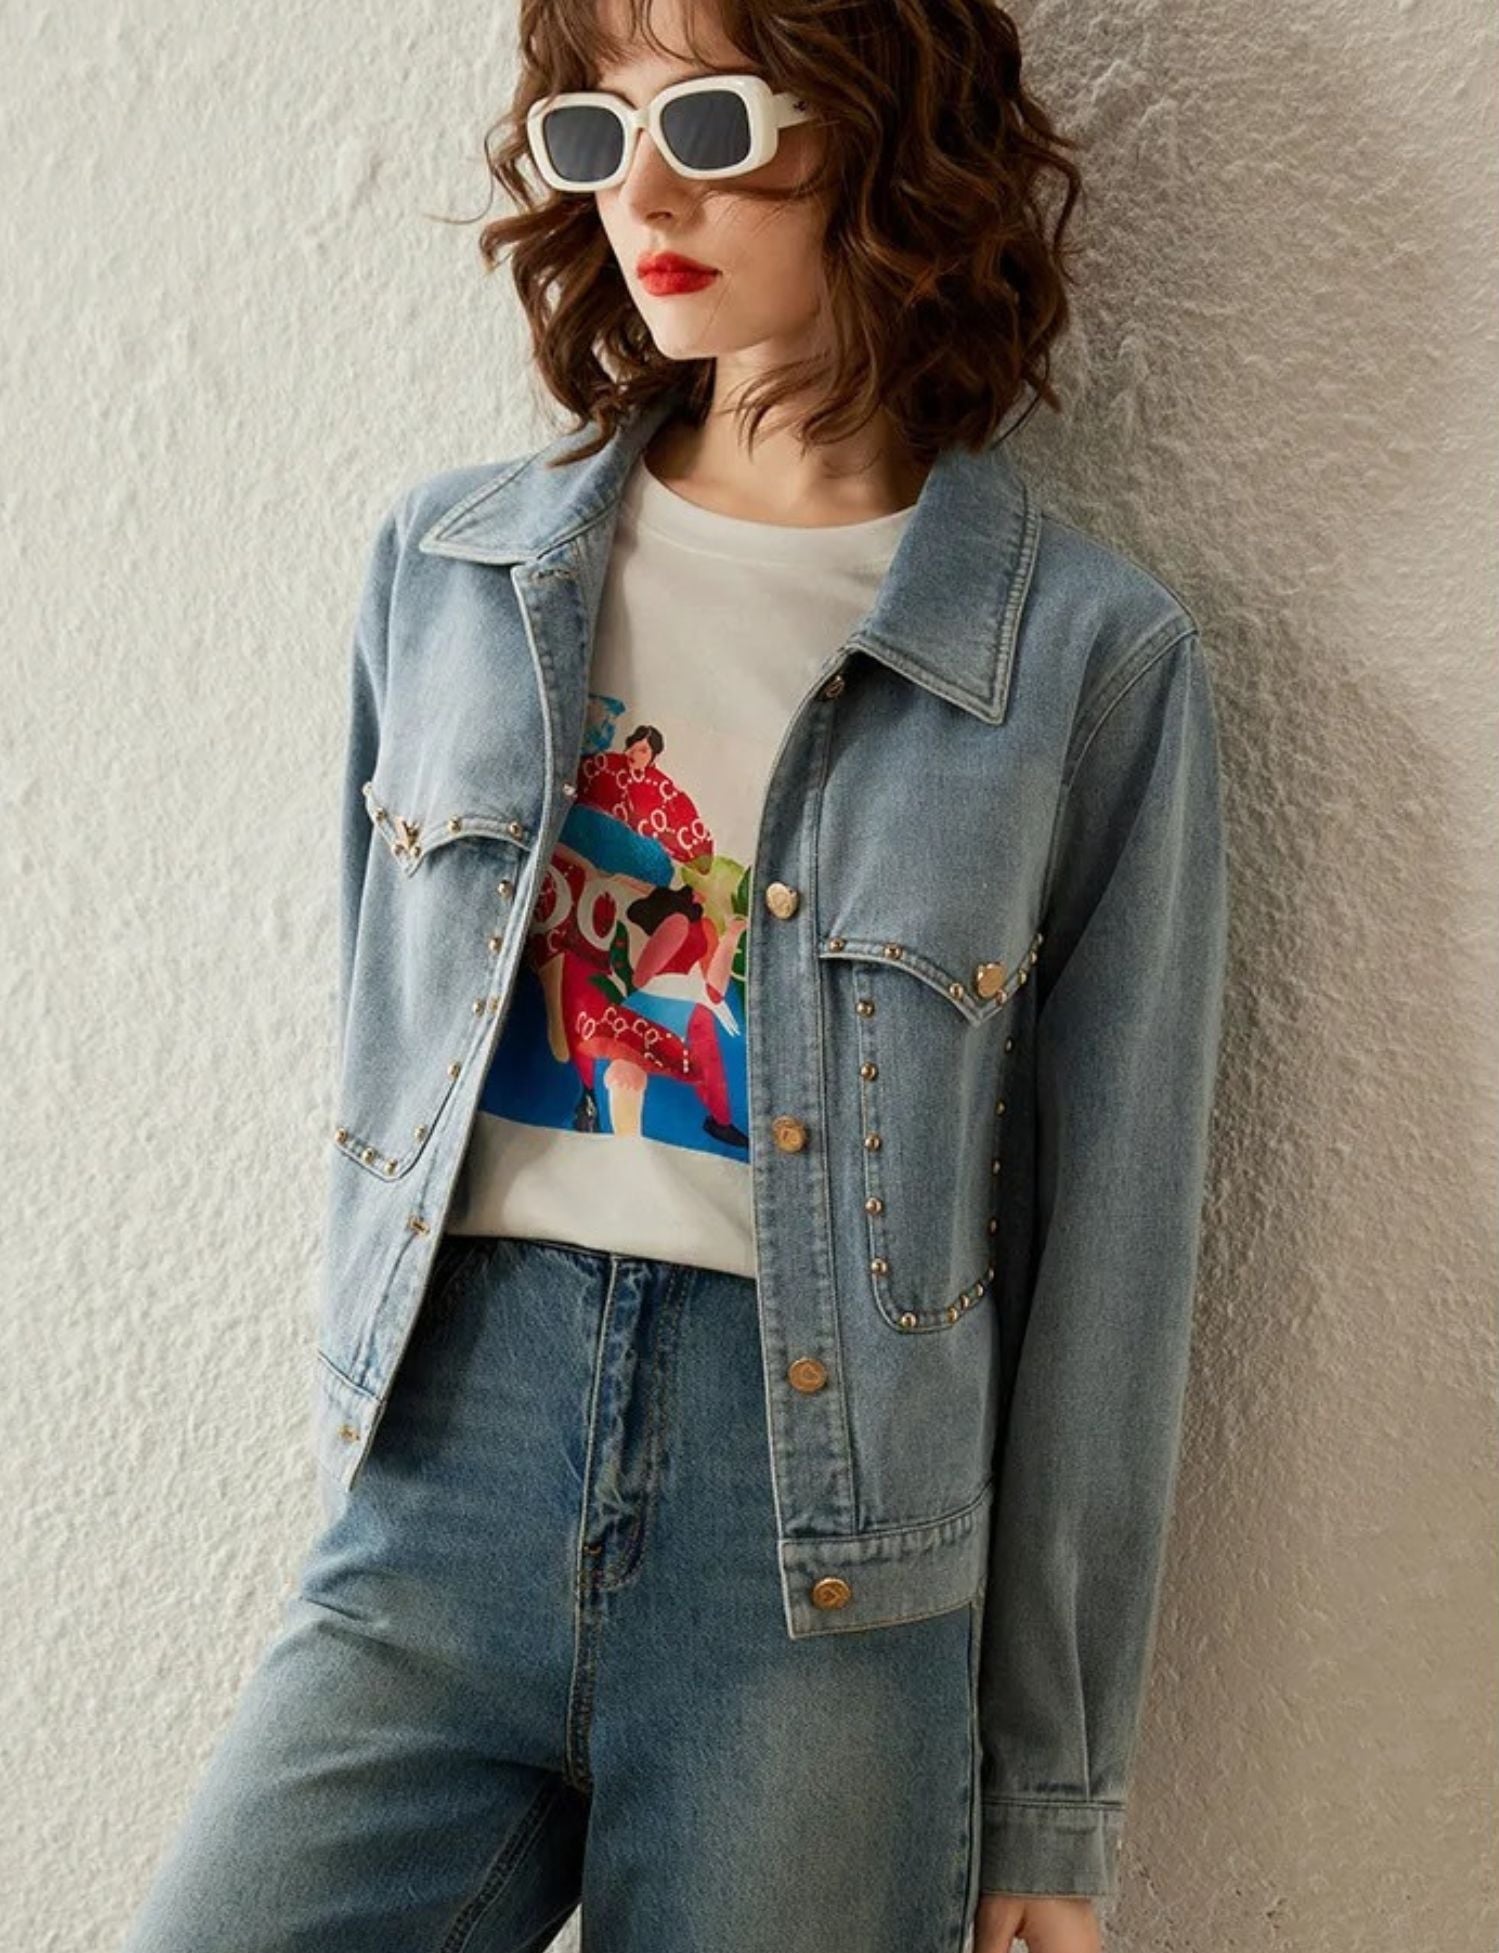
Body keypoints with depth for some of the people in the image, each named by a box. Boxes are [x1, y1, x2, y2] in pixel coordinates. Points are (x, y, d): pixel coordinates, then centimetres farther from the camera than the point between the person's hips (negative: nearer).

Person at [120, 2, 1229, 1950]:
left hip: (825, 1592, -2)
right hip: (443, 1509, 3)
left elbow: (1107, 1255, -2)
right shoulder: (446, 565, 6)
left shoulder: (1094, 655, -4)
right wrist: (369, 1442, 13)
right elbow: (379, 1055, 12)